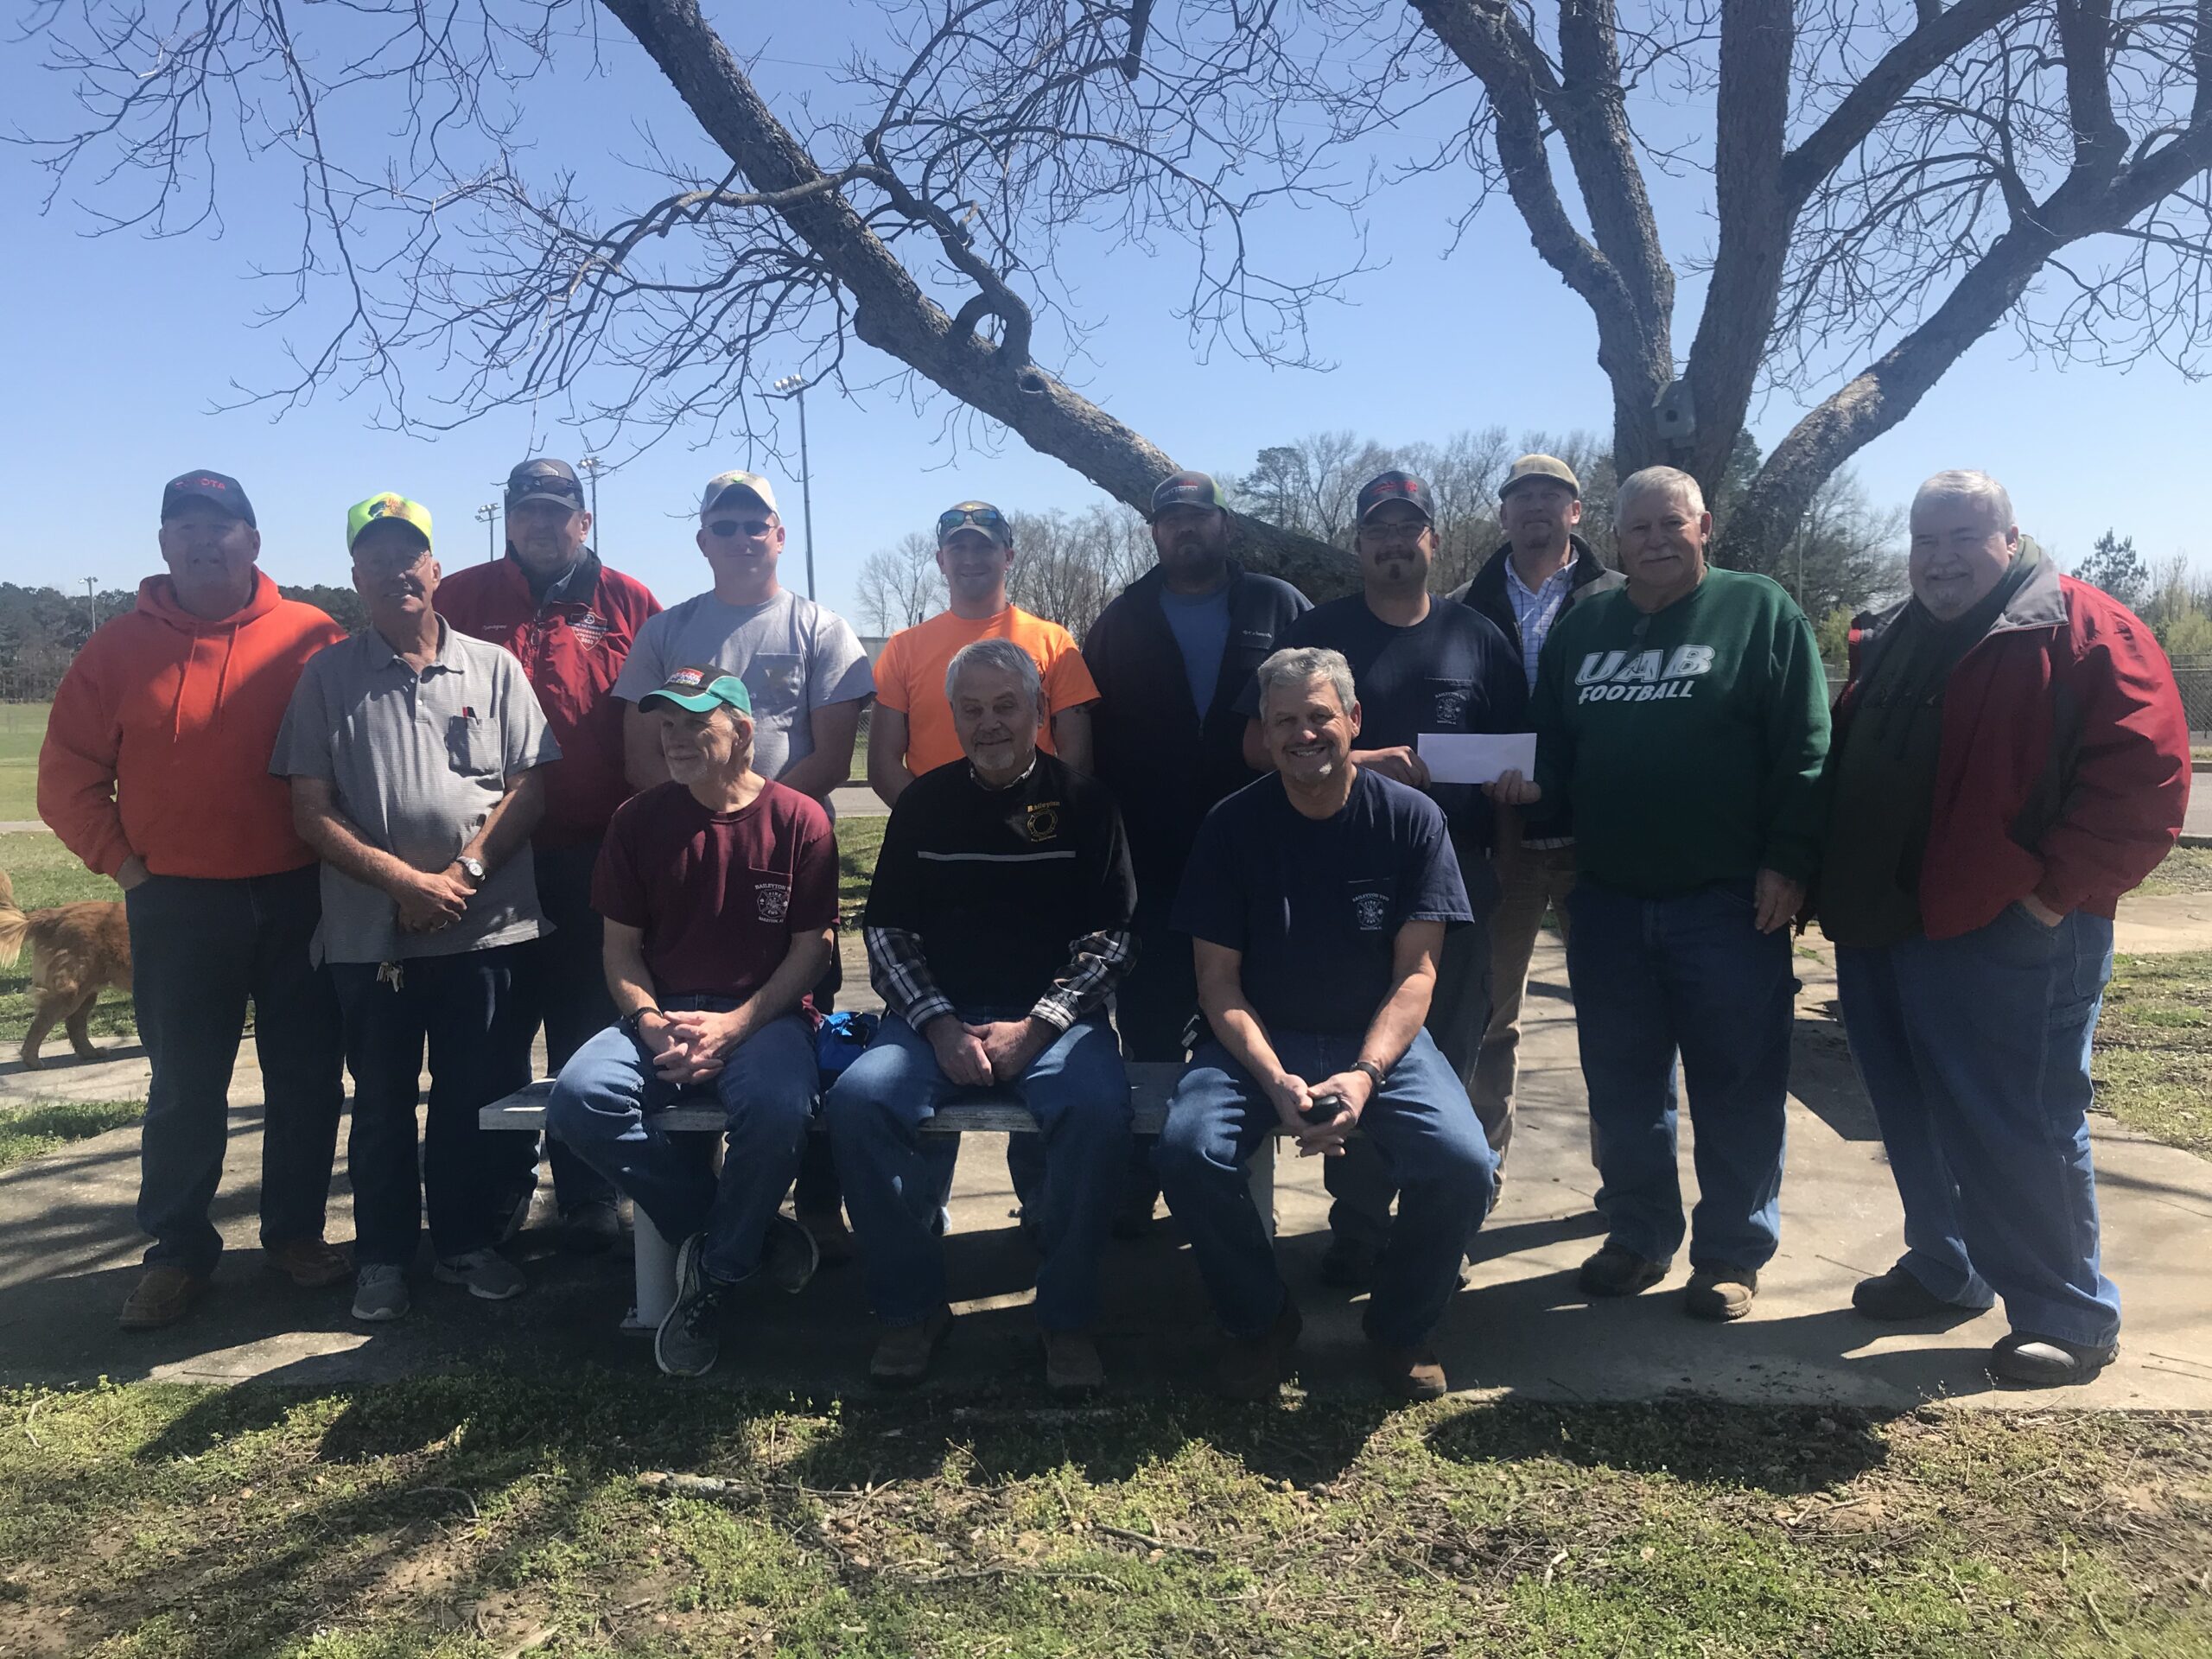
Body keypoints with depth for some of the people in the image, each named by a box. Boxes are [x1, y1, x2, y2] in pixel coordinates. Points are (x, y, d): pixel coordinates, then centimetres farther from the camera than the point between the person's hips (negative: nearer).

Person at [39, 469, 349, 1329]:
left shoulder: (313, 640, -1)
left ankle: (295, 1232, 24)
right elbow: (68, 777, 6)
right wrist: (125, 863, -2)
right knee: (185, 1088, 9)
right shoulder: (119, 648, 3)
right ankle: (178, 1252, 22)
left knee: (306, 1078, 8)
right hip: (176, 907, 1)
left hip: (297, 900, 0)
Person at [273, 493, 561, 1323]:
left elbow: (528, 789, 1)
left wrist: (463, 874, -12)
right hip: (368, 932, 0)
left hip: (486, 926, 0)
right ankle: (382, 1255, 24)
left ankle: (467, 1243, 23)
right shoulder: (329, 676, 4)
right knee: (381, 1102, 10)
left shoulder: (493, 668, 5)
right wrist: (404, 880, -12)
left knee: (476, 1097, 7)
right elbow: (311, 810, -1)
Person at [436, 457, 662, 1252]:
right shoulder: (459, 598, 6)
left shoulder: (628, 604, 4)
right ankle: (500, 1183, 24)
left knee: (586, 1028, 7)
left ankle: (588, 1194, 18)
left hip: (595, 854, -1)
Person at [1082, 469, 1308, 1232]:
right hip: (1154, 862, 1)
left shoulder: (1279, 608, 6)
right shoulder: (1123, 621, 9)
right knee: (1148, 1025, 5)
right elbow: (1092, 737, 5)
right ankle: (1138, 1184, 17)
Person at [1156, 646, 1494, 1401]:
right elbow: (1218, 979, -4)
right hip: (1259, 1039, 0)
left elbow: (1415, 972, -6)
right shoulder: (1232, 825, -3)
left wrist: (1365, 1075, -23)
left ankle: (1401, 1325, 6)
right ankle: (1259, 1318, 3)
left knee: (1462, 1162, -26)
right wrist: (1275, 1079, -20)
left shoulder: (1411, 818, -3)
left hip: (1379, 1036, 0)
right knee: (1188, 1153, -28)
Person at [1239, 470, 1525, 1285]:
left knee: (1449, 1050, 6)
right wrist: (1363, 761, -13)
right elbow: (1261, 743, -1)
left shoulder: (1477, 637, 12)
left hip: (1454, 870, 2)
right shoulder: (1317, 632, 6)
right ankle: (1358, 1224, 13)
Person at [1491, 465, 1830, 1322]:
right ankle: (1639, 1236, 27)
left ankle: (1732, 1253, 19)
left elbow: (1803, 750, -6)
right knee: (1621, 1085, 12)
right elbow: (1550, 745, 17)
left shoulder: (1761, 612, 0)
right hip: (1608, 900, 4)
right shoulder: (1582, 628, 14)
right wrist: (1530, 787, -4)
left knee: (1737, 1087, 4)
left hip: (1729, 900, -4)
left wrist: (1786, 862, -12)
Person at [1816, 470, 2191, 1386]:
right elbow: (1846, 774, 24)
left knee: (2017, 1132, -2)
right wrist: (1834, 889, 14)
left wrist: (2059, 889, -18)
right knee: (1916, 1122, 17)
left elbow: (2144, 776, -15)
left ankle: (2068, 1316, 12)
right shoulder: (1888, 642, 16)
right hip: (1880, 933, 8)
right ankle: (1943, 1269, 33)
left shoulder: (2082, 631, -7)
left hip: (2006, 940, -8)